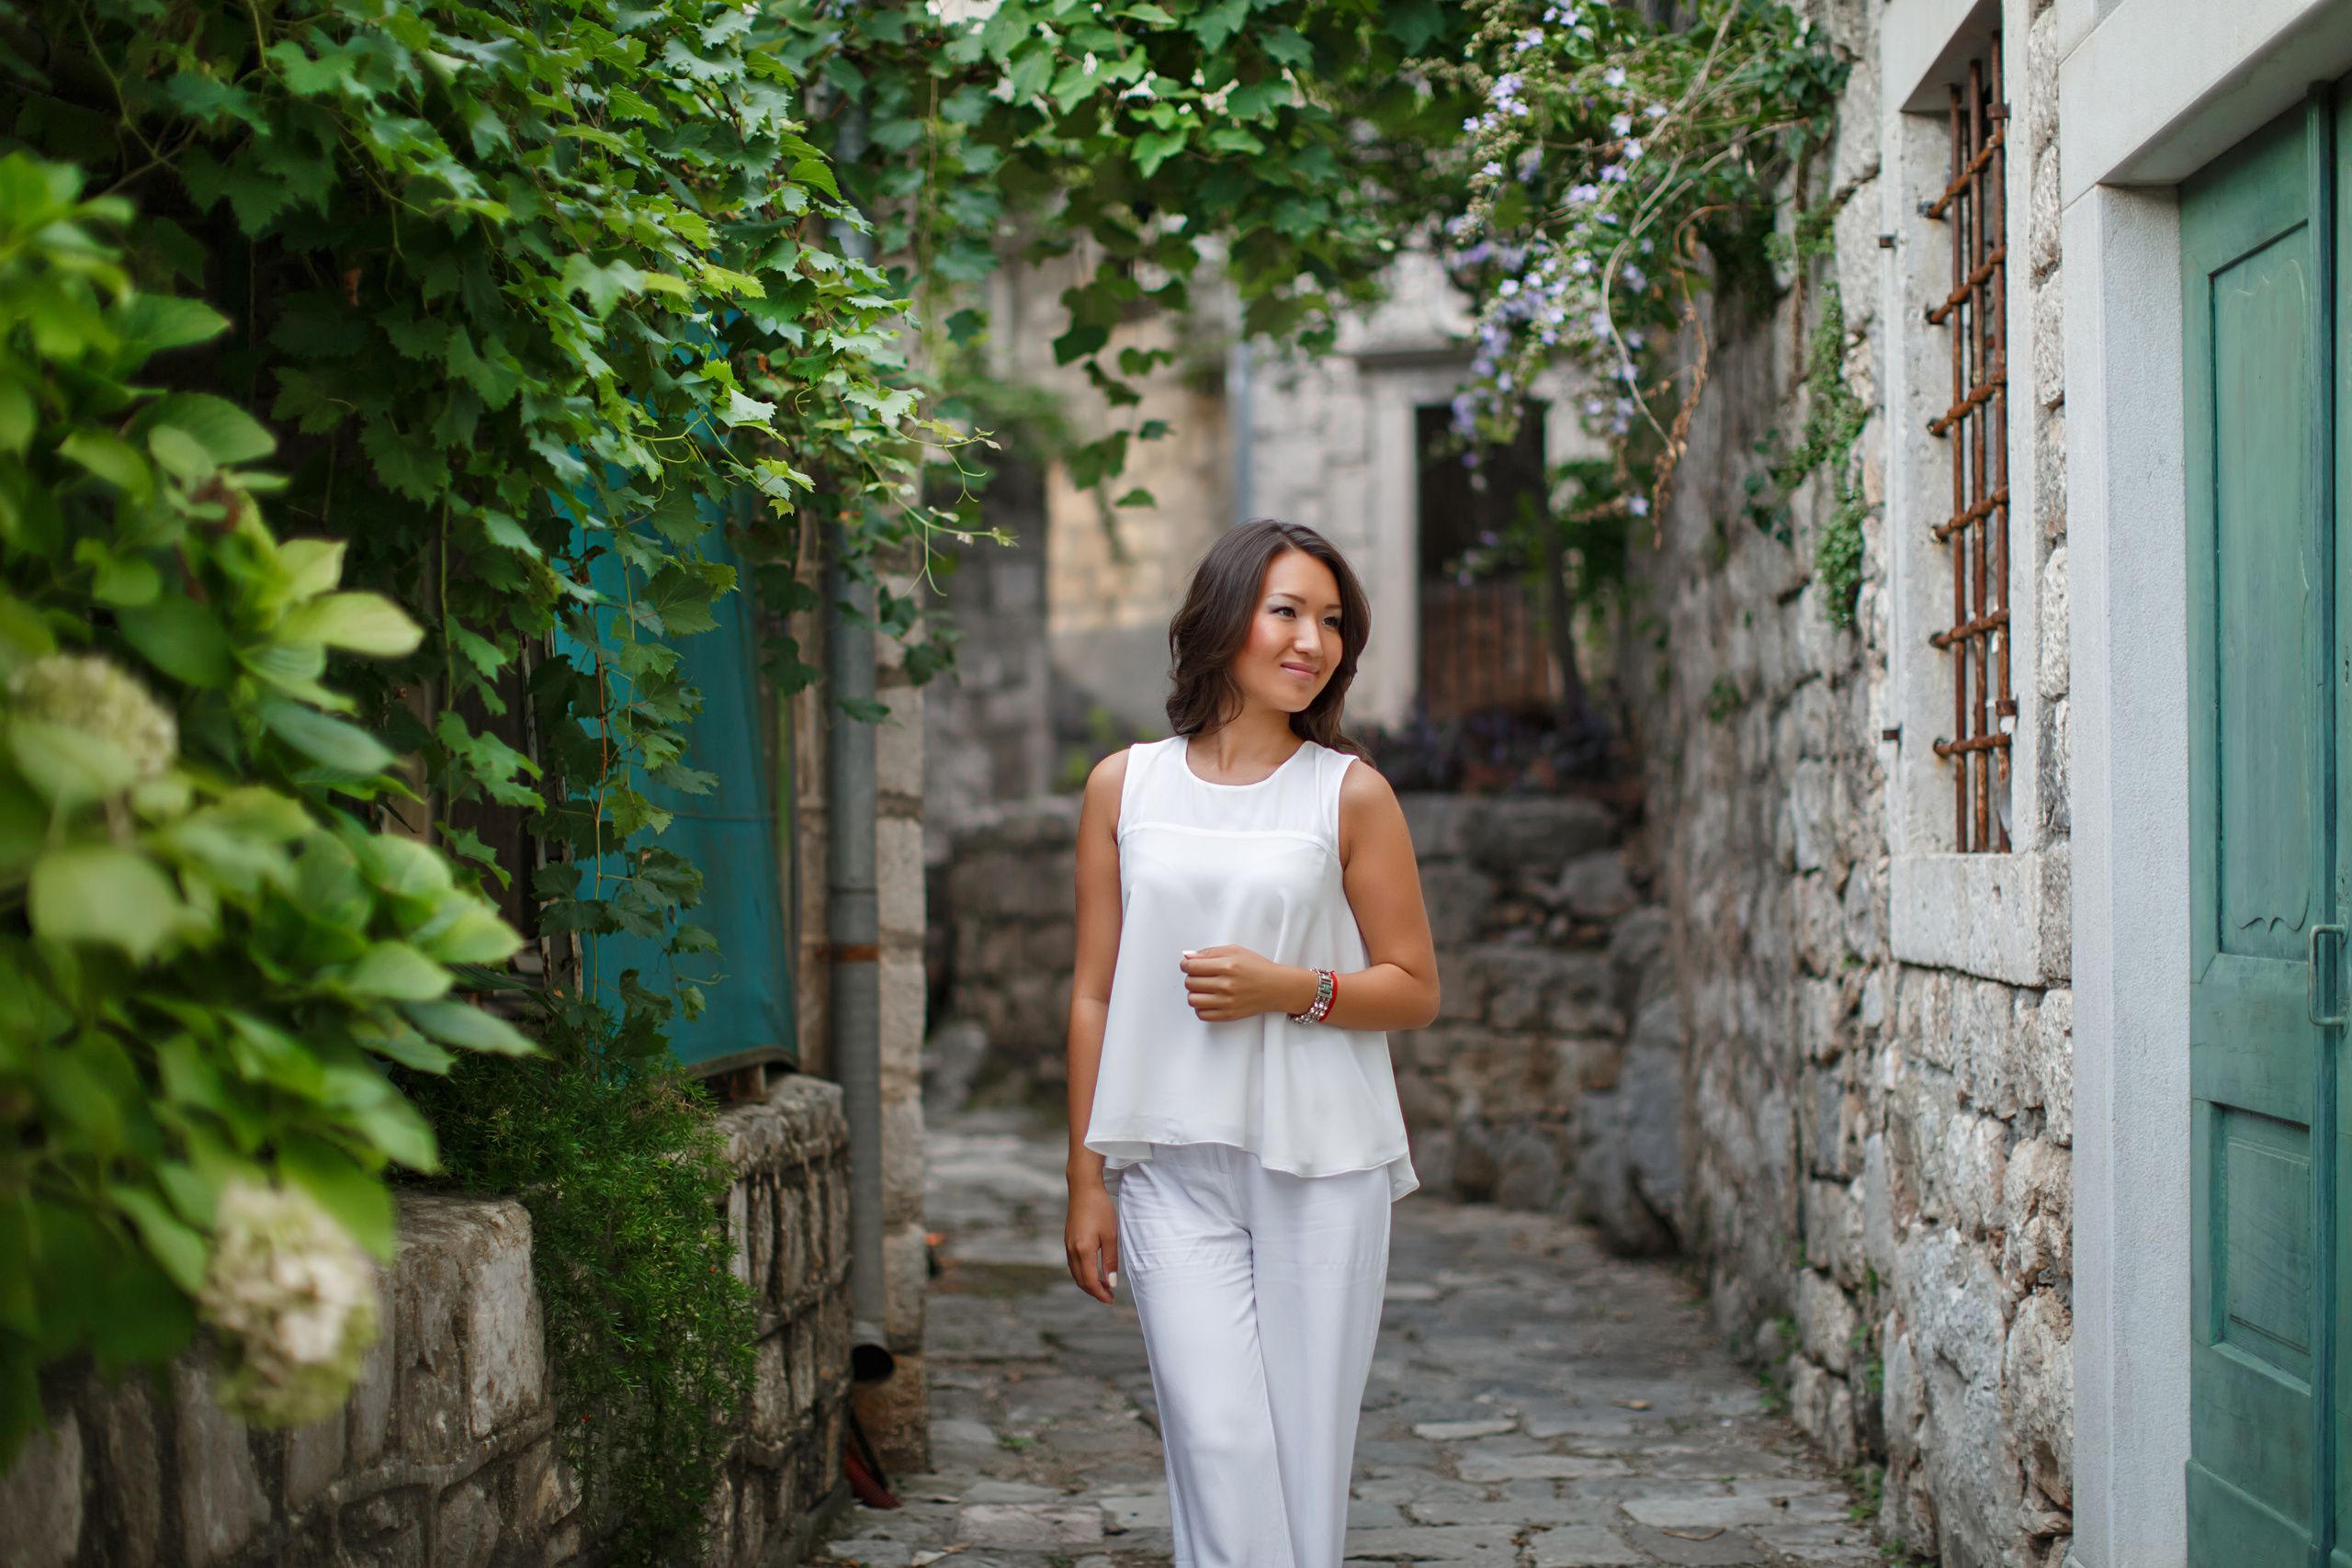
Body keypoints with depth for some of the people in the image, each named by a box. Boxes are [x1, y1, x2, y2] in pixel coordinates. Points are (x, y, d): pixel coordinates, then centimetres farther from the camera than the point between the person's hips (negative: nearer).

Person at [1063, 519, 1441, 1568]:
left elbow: (1415, 989, 6)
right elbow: (1093, 996, 10)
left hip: (1324, 1165, 0)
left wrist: (1289, 989, -12)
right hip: (1177, 1166, 1)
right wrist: (1085, 1182, 8)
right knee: (1218, 1440, -9)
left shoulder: (1350, 794, 3)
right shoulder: (1126, 787, 7)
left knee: (1307, 1450, 2)